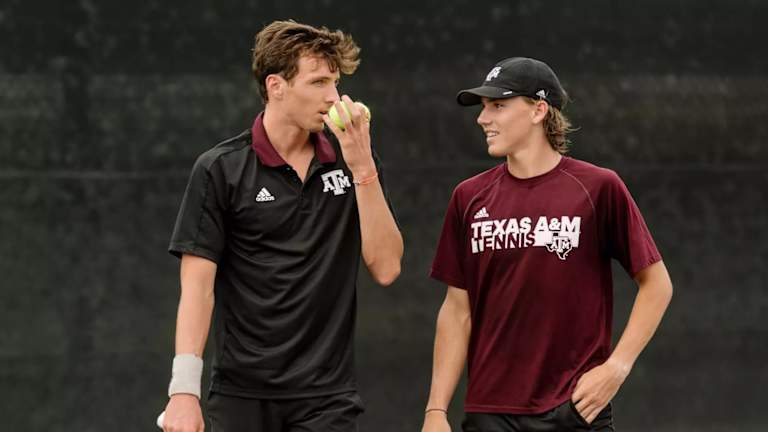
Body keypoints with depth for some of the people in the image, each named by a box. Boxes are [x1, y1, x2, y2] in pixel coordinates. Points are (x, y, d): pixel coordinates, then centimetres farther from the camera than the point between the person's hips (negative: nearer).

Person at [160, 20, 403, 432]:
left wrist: (362, 166, -11)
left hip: (326, 398, 2)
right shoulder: (220, 169, -3)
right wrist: (184, 389, -15)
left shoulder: (353, 162, 6)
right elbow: (198, 283, -6)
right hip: (242, 396, -2)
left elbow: (385, 267, -2)